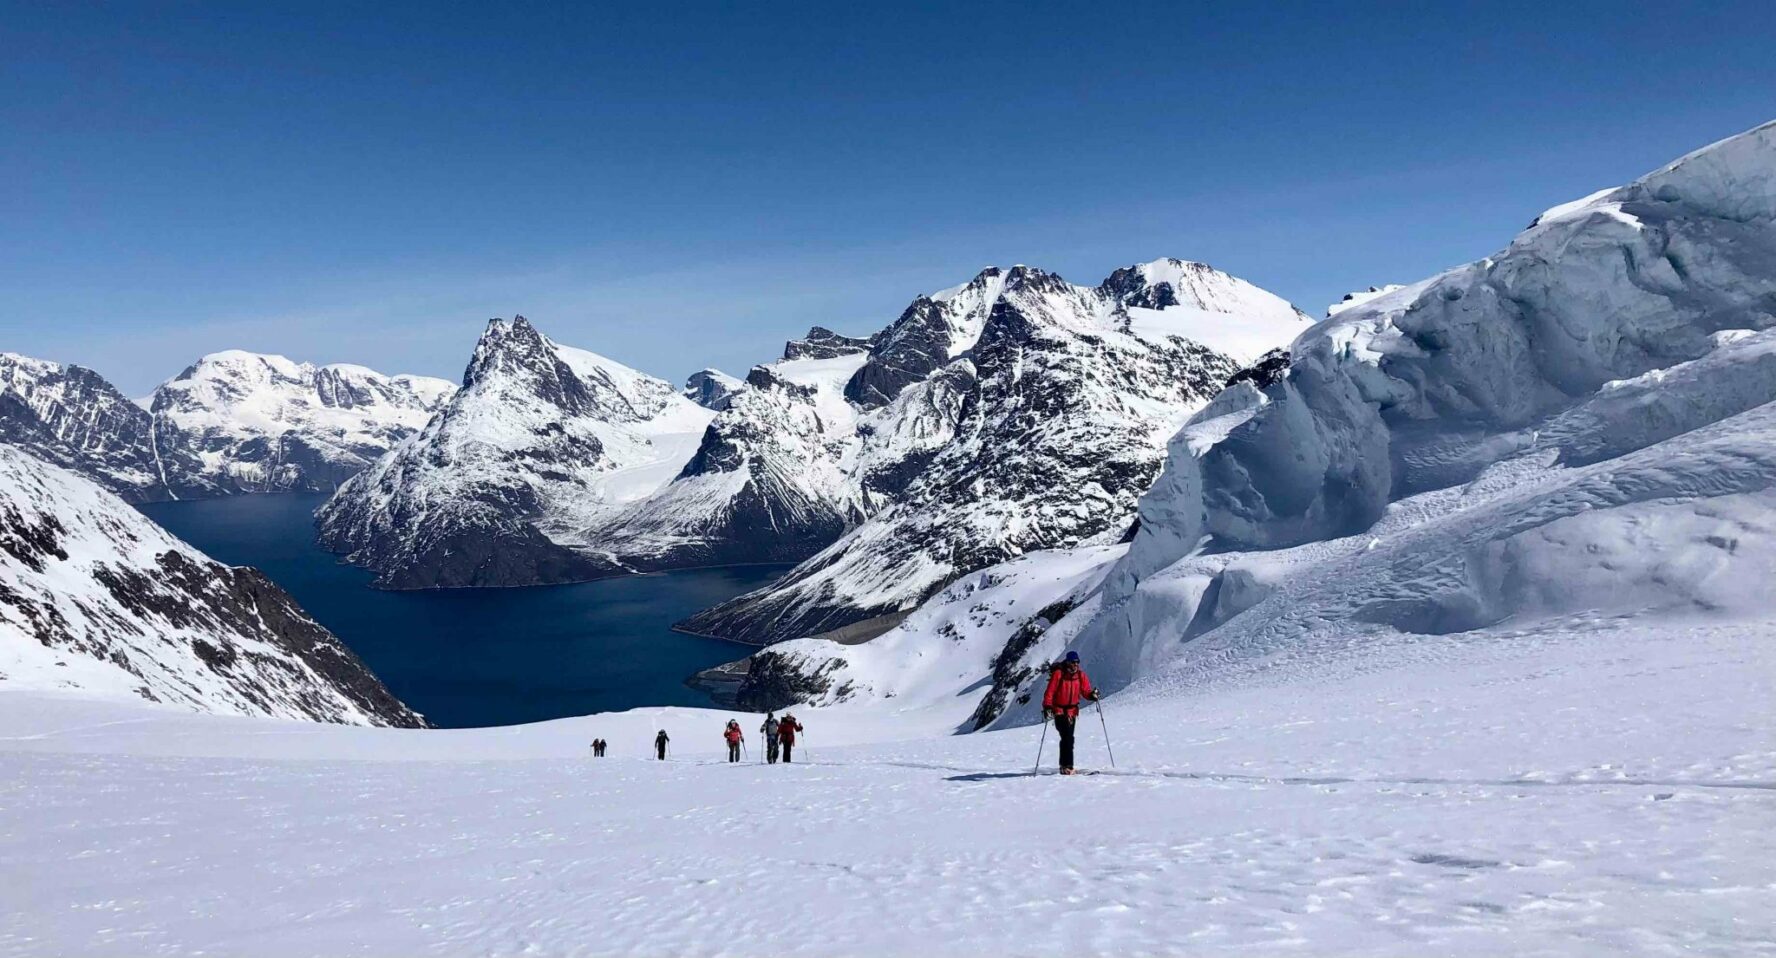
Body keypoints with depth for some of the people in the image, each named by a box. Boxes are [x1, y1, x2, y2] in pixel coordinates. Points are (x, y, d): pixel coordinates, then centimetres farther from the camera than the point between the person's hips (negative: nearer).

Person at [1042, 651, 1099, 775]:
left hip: (1072, 710, 5)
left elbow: (1085, 691, 2)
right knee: (1068, 738, -15)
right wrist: (1047, 706, -21)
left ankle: (1064, 765, 22)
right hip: (1059, 710, -5)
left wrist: (1092, 695, -21)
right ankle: (1067, 766, -15)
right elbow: (1050, 691, -12)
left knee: (1067, 738, 11)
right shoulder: (1058, 674, -11)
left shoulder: (1080, 675, 3)